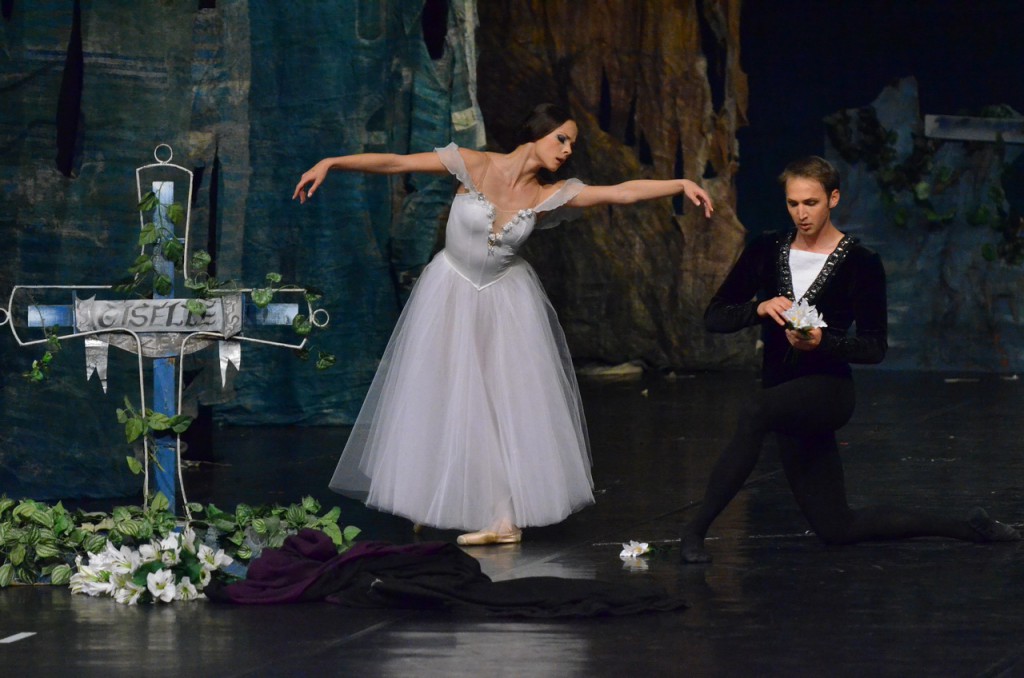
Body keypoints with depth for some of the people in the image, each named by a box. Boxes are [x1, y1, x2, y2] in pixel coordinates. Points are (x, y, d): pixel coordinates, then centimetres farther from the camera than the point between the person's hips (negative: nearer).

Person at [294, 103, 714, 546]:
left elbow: (623, 192, -17)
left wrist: (681, 185, -29)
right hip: (451, 294, -1)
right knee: (440, 400, 3)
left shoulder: (549, 196, -9)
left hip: (506, 300, 1)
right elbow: (394, 163, -15)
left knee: (509, 402, -5)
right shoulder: (475, 166, -15)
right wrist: (329, 164, -19)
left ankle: (506, 516, -3)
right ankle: (432, 506, 17)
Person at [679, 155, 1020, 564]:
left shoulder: (861, 264, -6)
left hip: (828, 390, -6)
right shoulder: (767, 251, 5)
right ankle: (966, 528, 24)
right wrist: (759, 308, -18)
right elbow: (714, 317, 1)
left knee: (756, 412, -39)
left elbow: (875, 348, -6)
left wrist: (823, 342, -24)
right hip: (784, 398, 6)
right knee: (837, 528, 8)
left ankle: (696, 530, -35)